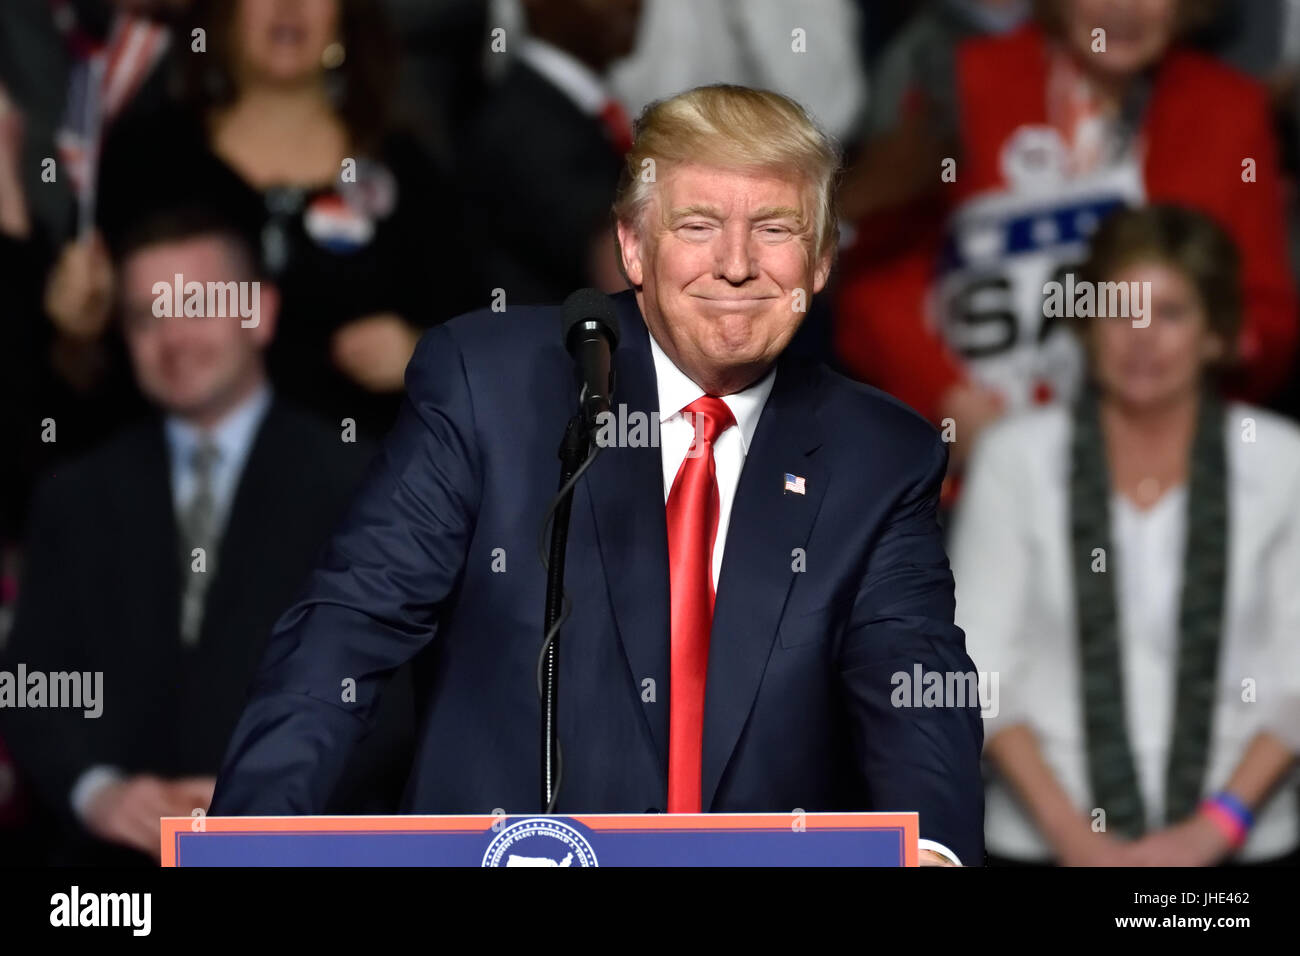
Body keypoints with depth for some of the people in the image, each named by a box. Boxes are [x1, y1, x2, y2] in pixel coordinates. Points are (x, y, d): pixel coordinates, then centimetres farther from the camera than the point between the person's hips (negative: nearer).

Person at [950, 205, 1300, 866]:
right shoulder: (1013, 458, 5)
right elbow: (976, 669, 2)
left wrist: (1213, 828, -7)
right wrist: (1072, 833, -7)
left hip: (1239, 843, 0)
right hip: (1045, 846, 0)